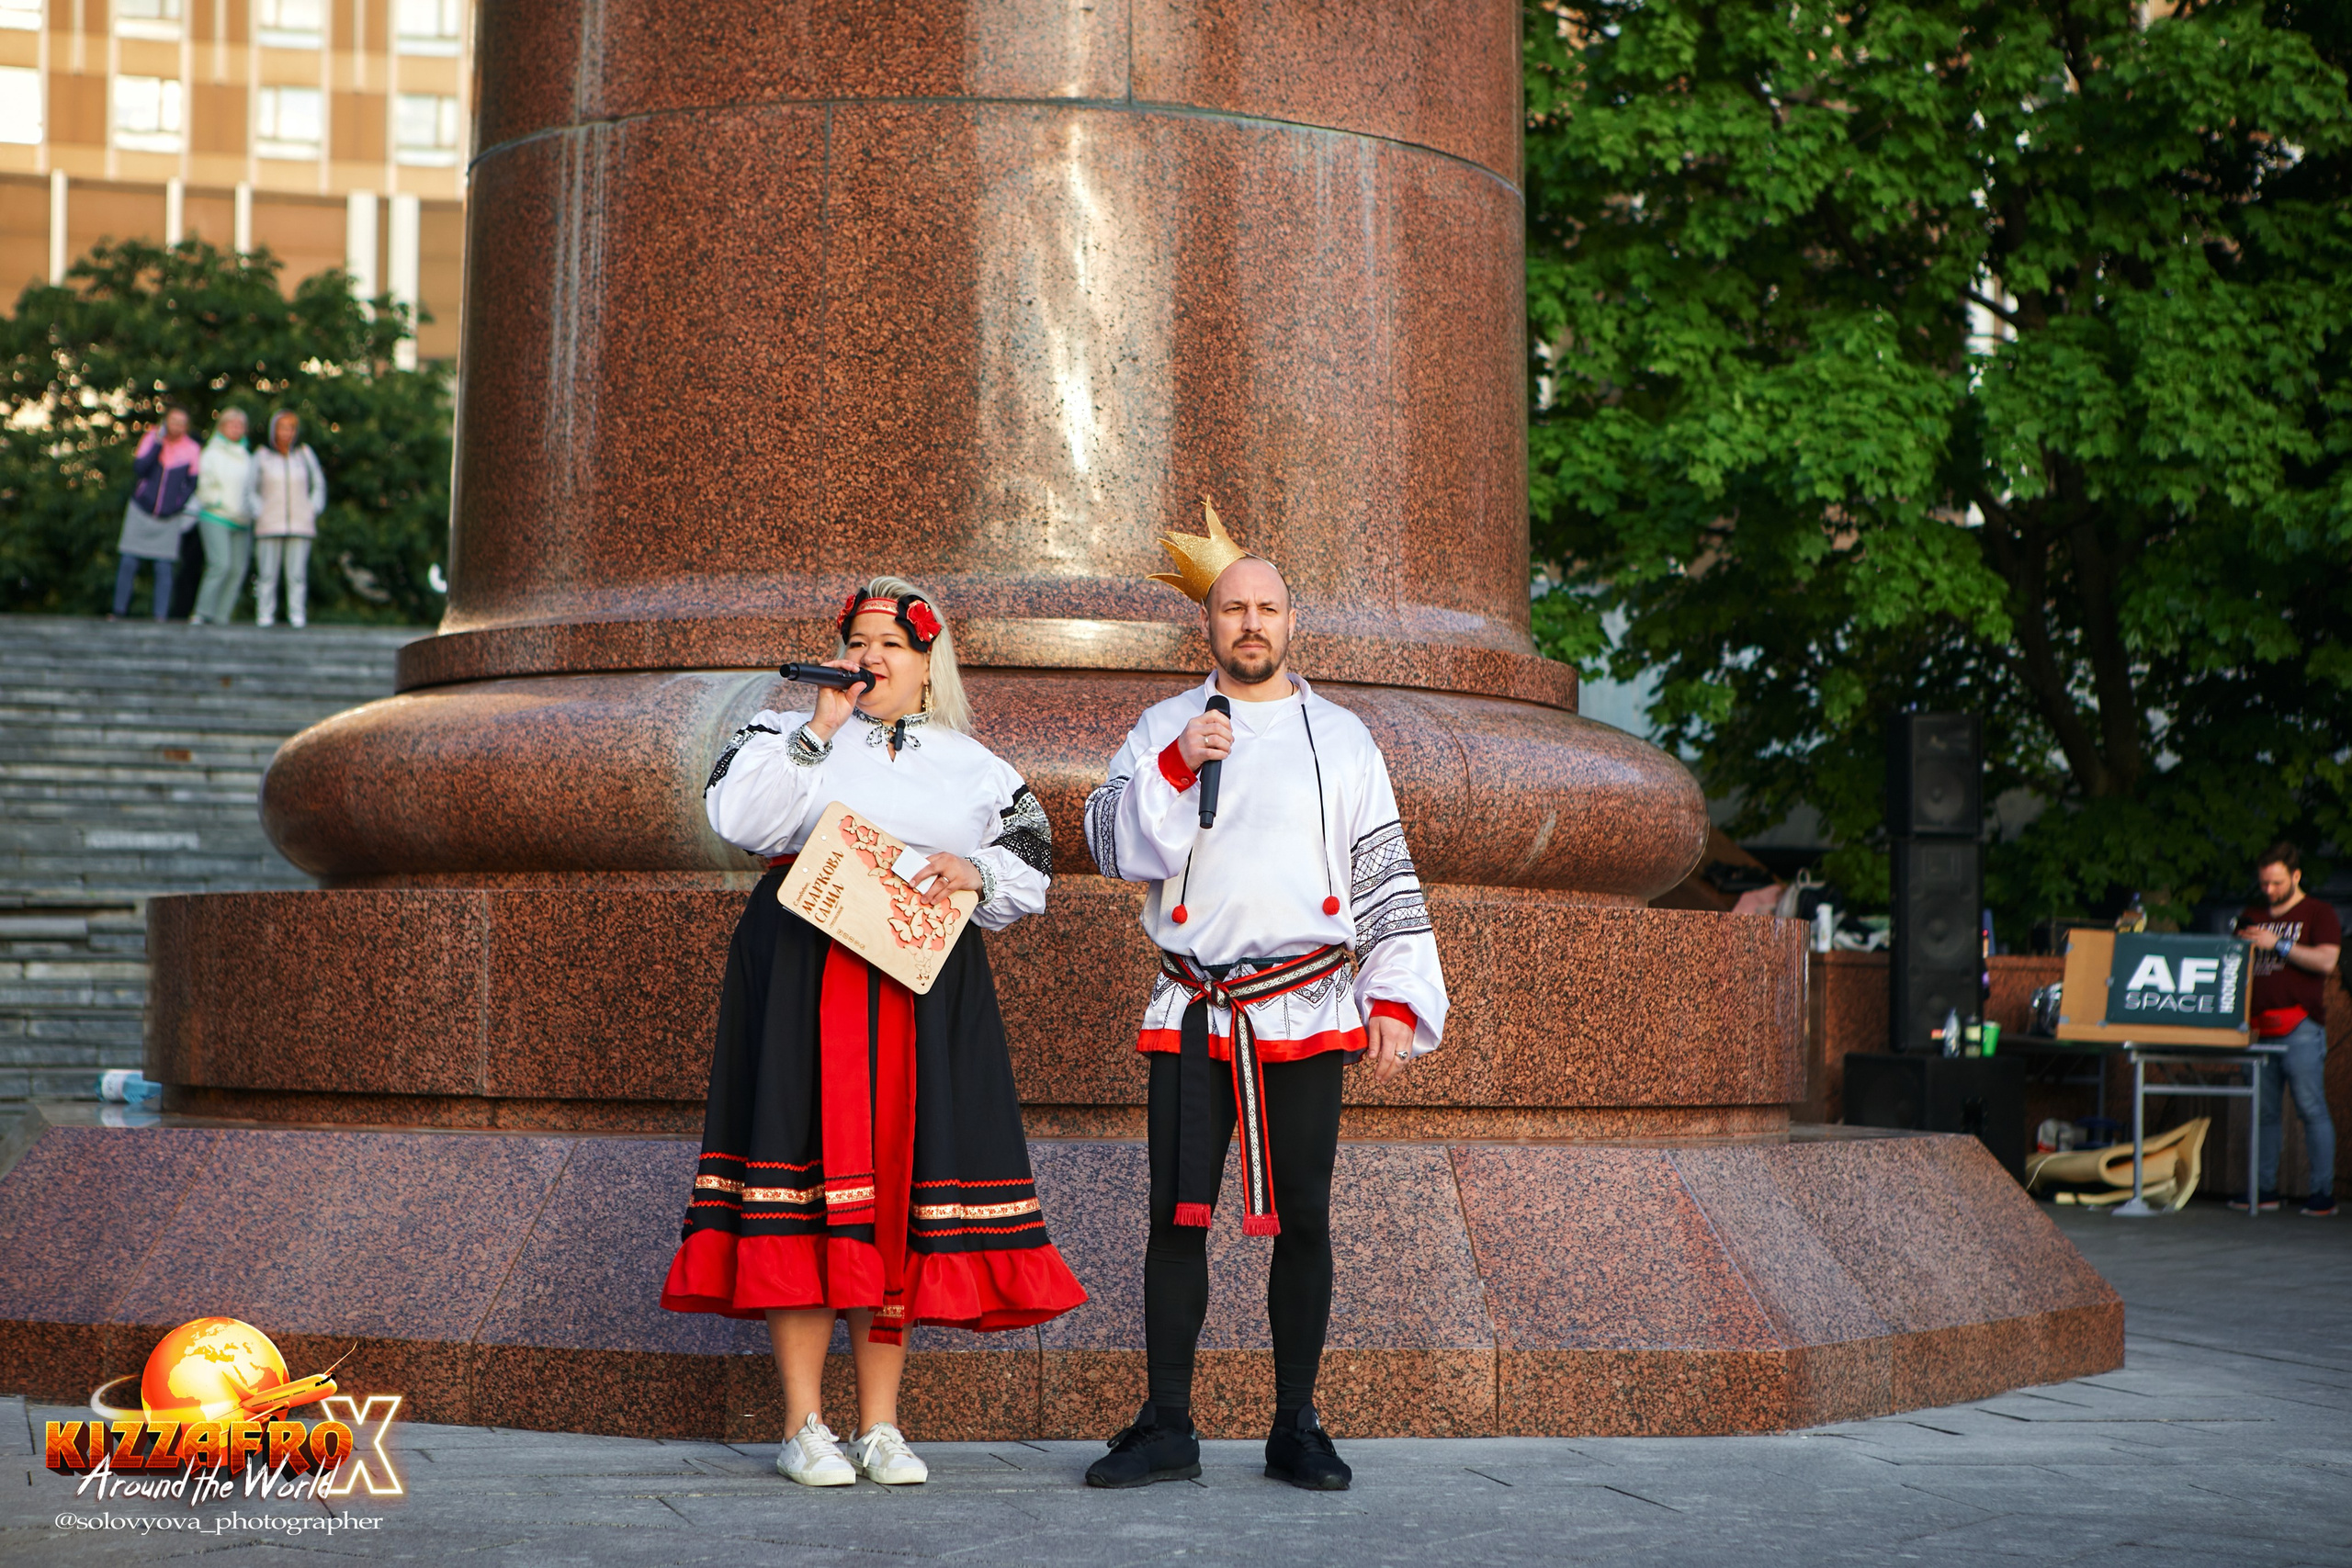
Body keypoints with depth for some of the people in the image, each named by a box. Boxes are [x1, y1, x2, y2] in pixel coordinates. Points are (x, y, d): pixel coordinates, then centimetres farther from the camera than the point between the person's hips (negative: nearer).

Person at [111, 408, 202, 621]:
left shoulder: (193, 450, -1)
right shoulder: (150, 439, 0)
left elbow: (193, 483, 8)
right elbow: (139, 468, -13)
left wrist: (184, 508, -3)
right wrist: (158, 443, -18)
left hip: (169, 518, 0)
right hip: (141, 513, 0)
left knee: (163, 567, -5)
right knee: (129, 563, -3)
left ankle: (161, 615, -2)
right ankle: (119, 610, 5)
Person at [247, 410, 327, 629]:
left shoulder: (305, 455, 8)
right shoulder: (262, 456, 4)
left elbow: (319, 485, 17)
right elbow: (250, 490, 11)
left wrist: (312, 510, 6)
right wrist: (258, 512, 0)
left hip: (300, 526, 1)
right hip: (269, 526, -1)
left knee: (298, 575, -1)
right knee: (268, 574, -2)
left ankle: (297, 615, 3)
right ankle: (265, 615, 3)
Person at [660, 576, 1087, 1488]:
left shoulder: (975, 769, 16)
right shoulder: (788, 733, 12)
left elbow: (1031, 872, 13)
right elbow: (737, 818, -5)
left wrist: (976, 873, -8)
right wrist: (818, 730, -7)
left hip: (922, 988, 2)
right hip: (800, 977, -2)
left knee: (900, 1171, -1)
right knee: (806, 1164, -8)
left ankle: (879, 1424, 7)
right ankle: (803, 1425, -3)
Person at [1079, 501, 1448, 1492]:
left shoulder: (1341, 738, 11)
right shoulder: (1164, 730, 11)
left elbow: (1385, 877, 10)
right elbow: (1115, 845, 1)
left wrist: (1397, 1001, 2)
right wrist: (1176, 766, -13)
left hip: (1307, 1010, 0)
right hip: (1194, 1013, 0)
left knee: (1303, 1221, 1)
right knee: (1178, 1216, -3)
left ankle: (1297, 1430, 10)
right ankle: (1166, 1429, 4)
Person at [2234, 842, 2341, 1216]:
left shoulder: (2318, 914, 4)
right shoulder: (2252, 916, 20)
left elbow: (2326, 961, -10)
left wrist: (2278, 944, -13)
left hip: (2301, 1027, -5)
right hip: (2261, 1028, 5)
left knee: (2311, 1109, -8)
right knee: (2265, 1111, 5)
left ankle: (2323, 1192, -5)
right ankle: (2265, 1189, 9)